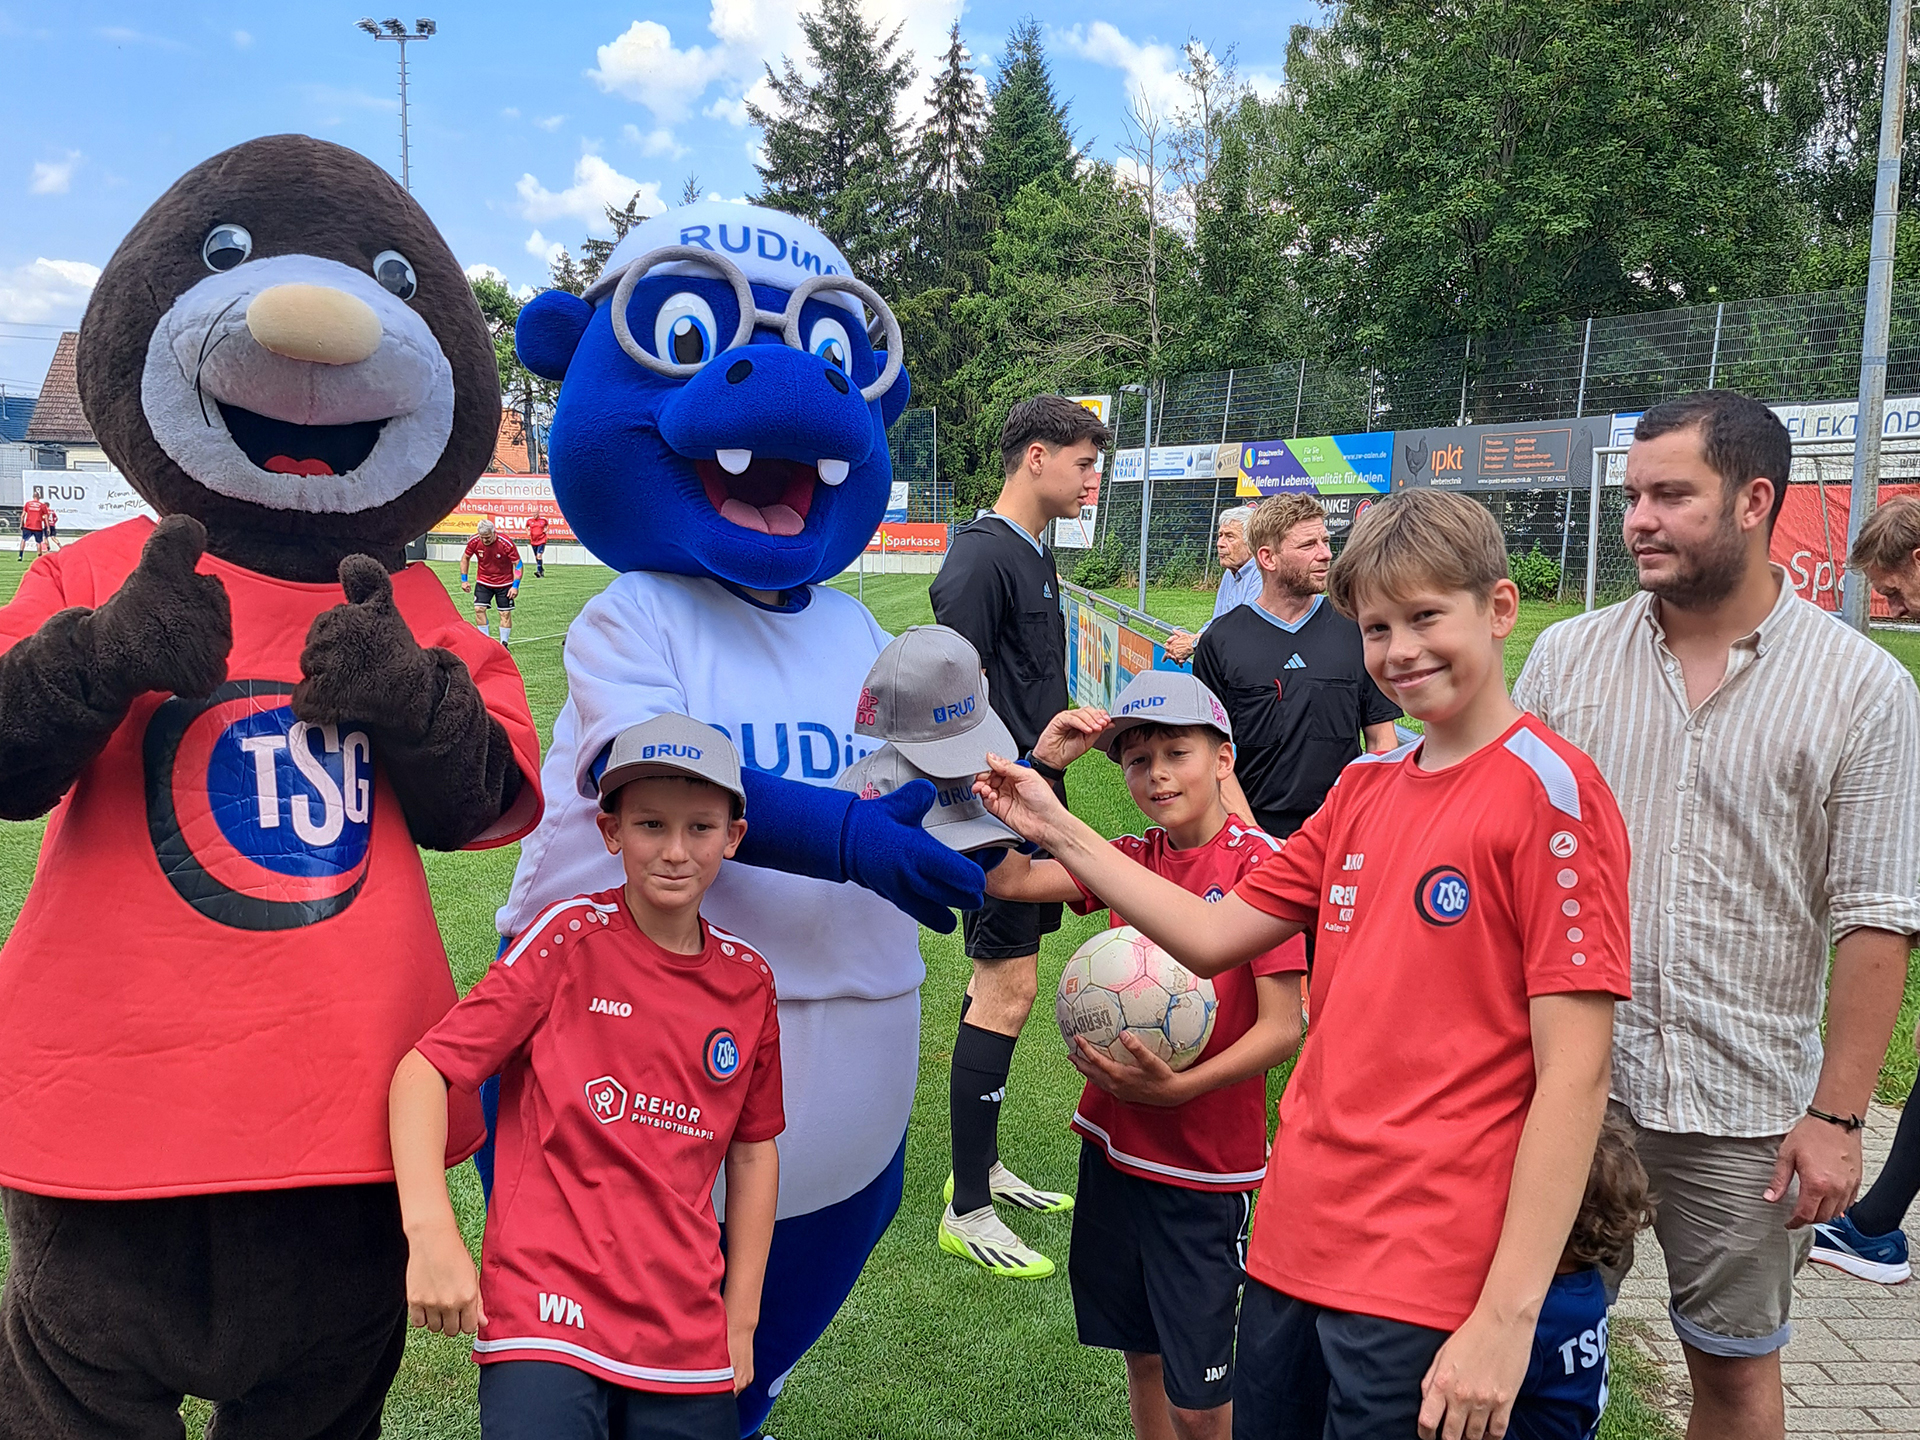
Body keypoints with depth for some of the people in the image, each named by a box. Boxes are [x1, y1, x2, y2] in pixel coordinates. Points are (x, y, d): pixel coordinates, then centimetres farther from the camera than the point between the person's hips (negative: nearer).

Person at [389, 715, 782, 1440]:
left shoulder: (747, 980, 5)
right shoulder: (569, 939, -6)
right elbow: (423, 1068, -10)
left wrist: (740, 1322, 14)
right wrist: (429, 1229, -21)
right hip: (546, 1306, -4)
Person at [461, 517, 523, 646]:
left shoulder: (506, 543, -24)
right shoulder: (474, 542, -16)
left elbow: (518, 564, -16)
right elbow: (465, 558, 3)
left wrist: (515, 586, -21)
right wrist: (464, 580, -1)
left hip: (504, 583, -2)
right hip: (483, 581, 2)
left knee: (505, 613, -1)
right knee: (479, 609, -9)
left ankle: (504, 644, 12)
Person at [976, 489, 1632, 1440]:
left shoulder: (1546, 789, -12)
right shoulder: (1364, 790, 9)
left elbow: (1575, 1073, -16)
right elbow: (1214, 937, 13)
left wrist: (1507, 1315, -18)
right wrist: (1057, 830, 9)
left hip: (1422, 1283, -6)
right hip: (1293, 1242, 7)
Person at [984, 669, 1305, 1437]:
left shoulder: (1259, 863, -14)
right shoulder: (1131, 859, 3)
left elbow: (1283, 1027, -16)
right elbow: (1004, 879, -7)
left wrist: (1177, 1087, -28)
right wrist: (1040, 760, -12)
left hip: (1207, 1167, -5)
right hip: (1116, 1143, 5)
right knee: (1141, 1354, 20)